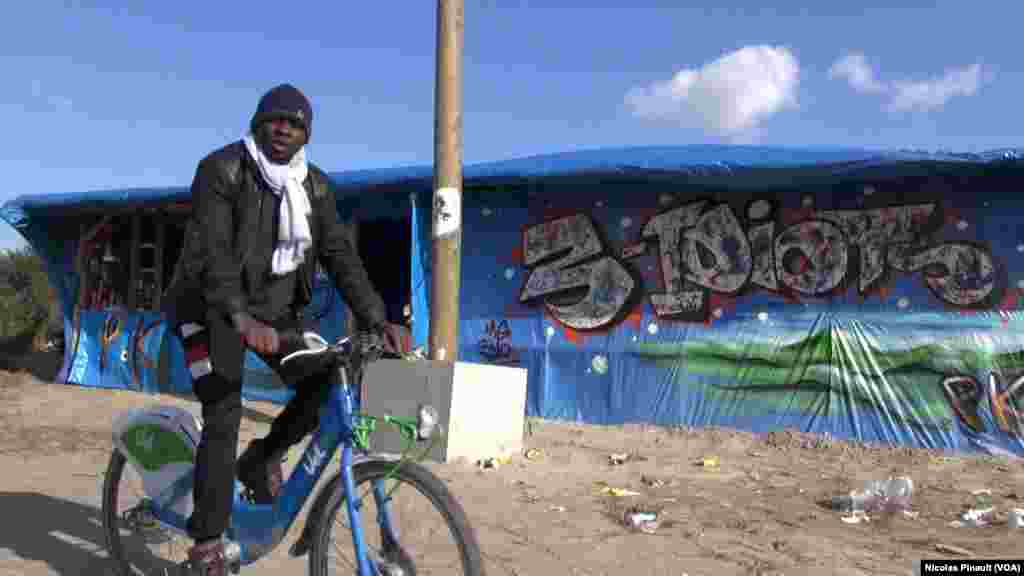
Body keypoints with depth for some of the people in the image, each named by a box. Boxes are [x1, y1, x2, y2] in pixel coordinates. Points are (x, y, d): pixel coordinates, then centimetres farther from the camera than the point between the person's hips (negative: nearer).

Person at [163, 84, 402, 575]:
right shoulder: (221, 169, -15)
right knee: (224, 416, -12)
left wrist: (376, 319, -18)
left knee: (324, 388, -10)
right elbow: (214, 252, -26)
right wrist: (241, 318, -41)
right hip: (214, 307, -5)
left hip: (275, 307, 5)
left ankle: (262, 458, 17)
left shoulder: (314, 186, 1)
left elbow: (340, 254, -5)